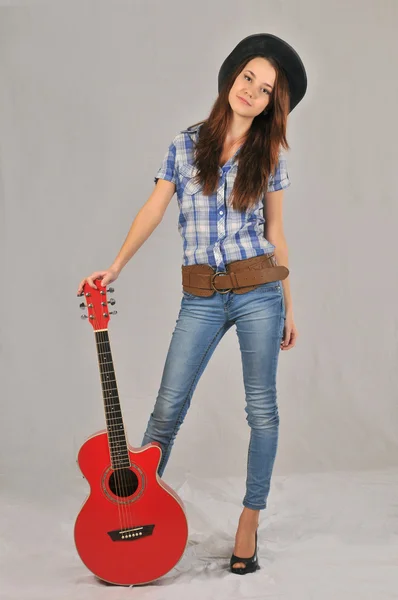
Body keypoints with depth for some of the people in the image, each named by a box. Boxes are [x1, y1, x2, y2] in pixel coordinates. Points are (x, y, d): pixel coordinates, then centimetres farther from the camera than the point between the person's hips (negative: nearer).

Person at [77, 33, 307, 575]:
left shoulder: (268, 157, 4)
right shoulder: (187, 144, 4)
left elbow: (275, 233, 8)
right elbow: (154, 210, 3)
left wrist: (288, 308, 8)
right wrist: (117, 266, -8)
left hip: (259, 291, 0)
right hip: (201, 298, 0)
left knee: (262, 409, 2)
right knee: (168, 406, 0)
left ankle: (249, 521, 16)